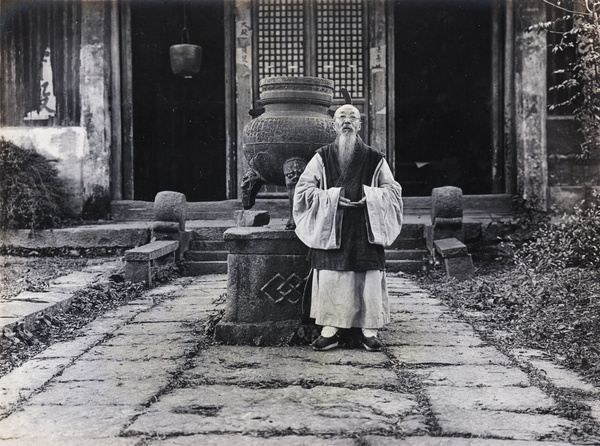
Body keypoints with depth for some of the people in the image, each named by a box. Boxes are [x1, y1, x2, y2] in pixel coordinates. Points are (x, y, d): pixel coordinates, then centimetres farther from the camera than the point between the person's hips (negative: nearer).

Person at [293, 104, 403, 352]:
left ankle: (368, 329, 3)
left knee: (369, 277, -5)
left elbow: (393, 191, 10)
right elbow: (303, 190, 3)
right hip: (330, 229, 0)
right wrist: (334, 196, -10)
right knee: (330, 277, -6)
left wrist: (367, 195, -10)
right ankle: (329, 330, 1)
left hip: (366, 230, 1)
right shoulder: (322, 158, 9)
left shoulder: (375, 160, 10)